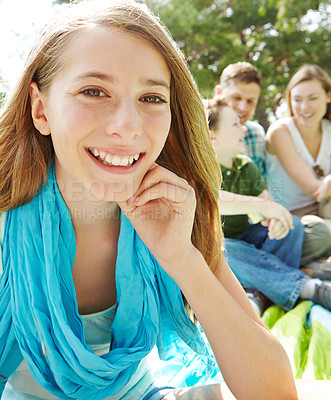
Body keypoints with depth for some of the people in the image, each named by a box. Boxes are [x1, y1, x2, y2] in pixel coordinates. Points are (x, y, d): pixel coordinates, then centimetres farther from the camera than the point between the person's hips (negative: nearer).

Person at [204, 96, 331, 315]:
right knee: (223, 249, -39)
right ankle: (309, 288, -37)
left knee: (293, 224, -10)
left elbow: (268, 202, 0)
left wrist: (277, 217, -27)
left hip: (242, 238, 7)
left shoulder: (246, 167, 5)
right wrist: (262, 206, -41)